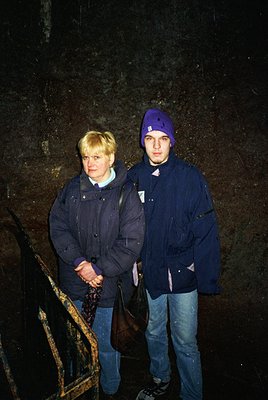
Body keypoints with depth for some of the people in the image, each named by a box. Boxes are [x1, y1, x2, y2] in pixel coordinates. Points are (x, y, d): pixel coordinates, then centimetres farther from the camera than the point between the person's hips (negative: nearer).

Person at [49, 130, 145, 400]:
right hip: (74, 281, 4)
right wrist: (79, 262, -14)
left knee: (106, 345, 13)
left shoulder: (127, 194, -12)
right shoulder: (72, 189, 0)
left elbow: (131, 243, -15)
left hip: (109, 284, -3)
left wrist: (98, 269, -17)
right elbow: (58, 226, -2)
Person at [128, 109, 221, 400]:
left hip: (182, 274, -3)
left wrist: (207, 278, -12)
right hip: (148, 274, 4)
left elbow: (206, 231, -12)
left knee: (185, 342, 10)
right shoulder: (134, 177, -3)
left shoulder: (190, 177, -13)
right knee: (154, 333, 23)